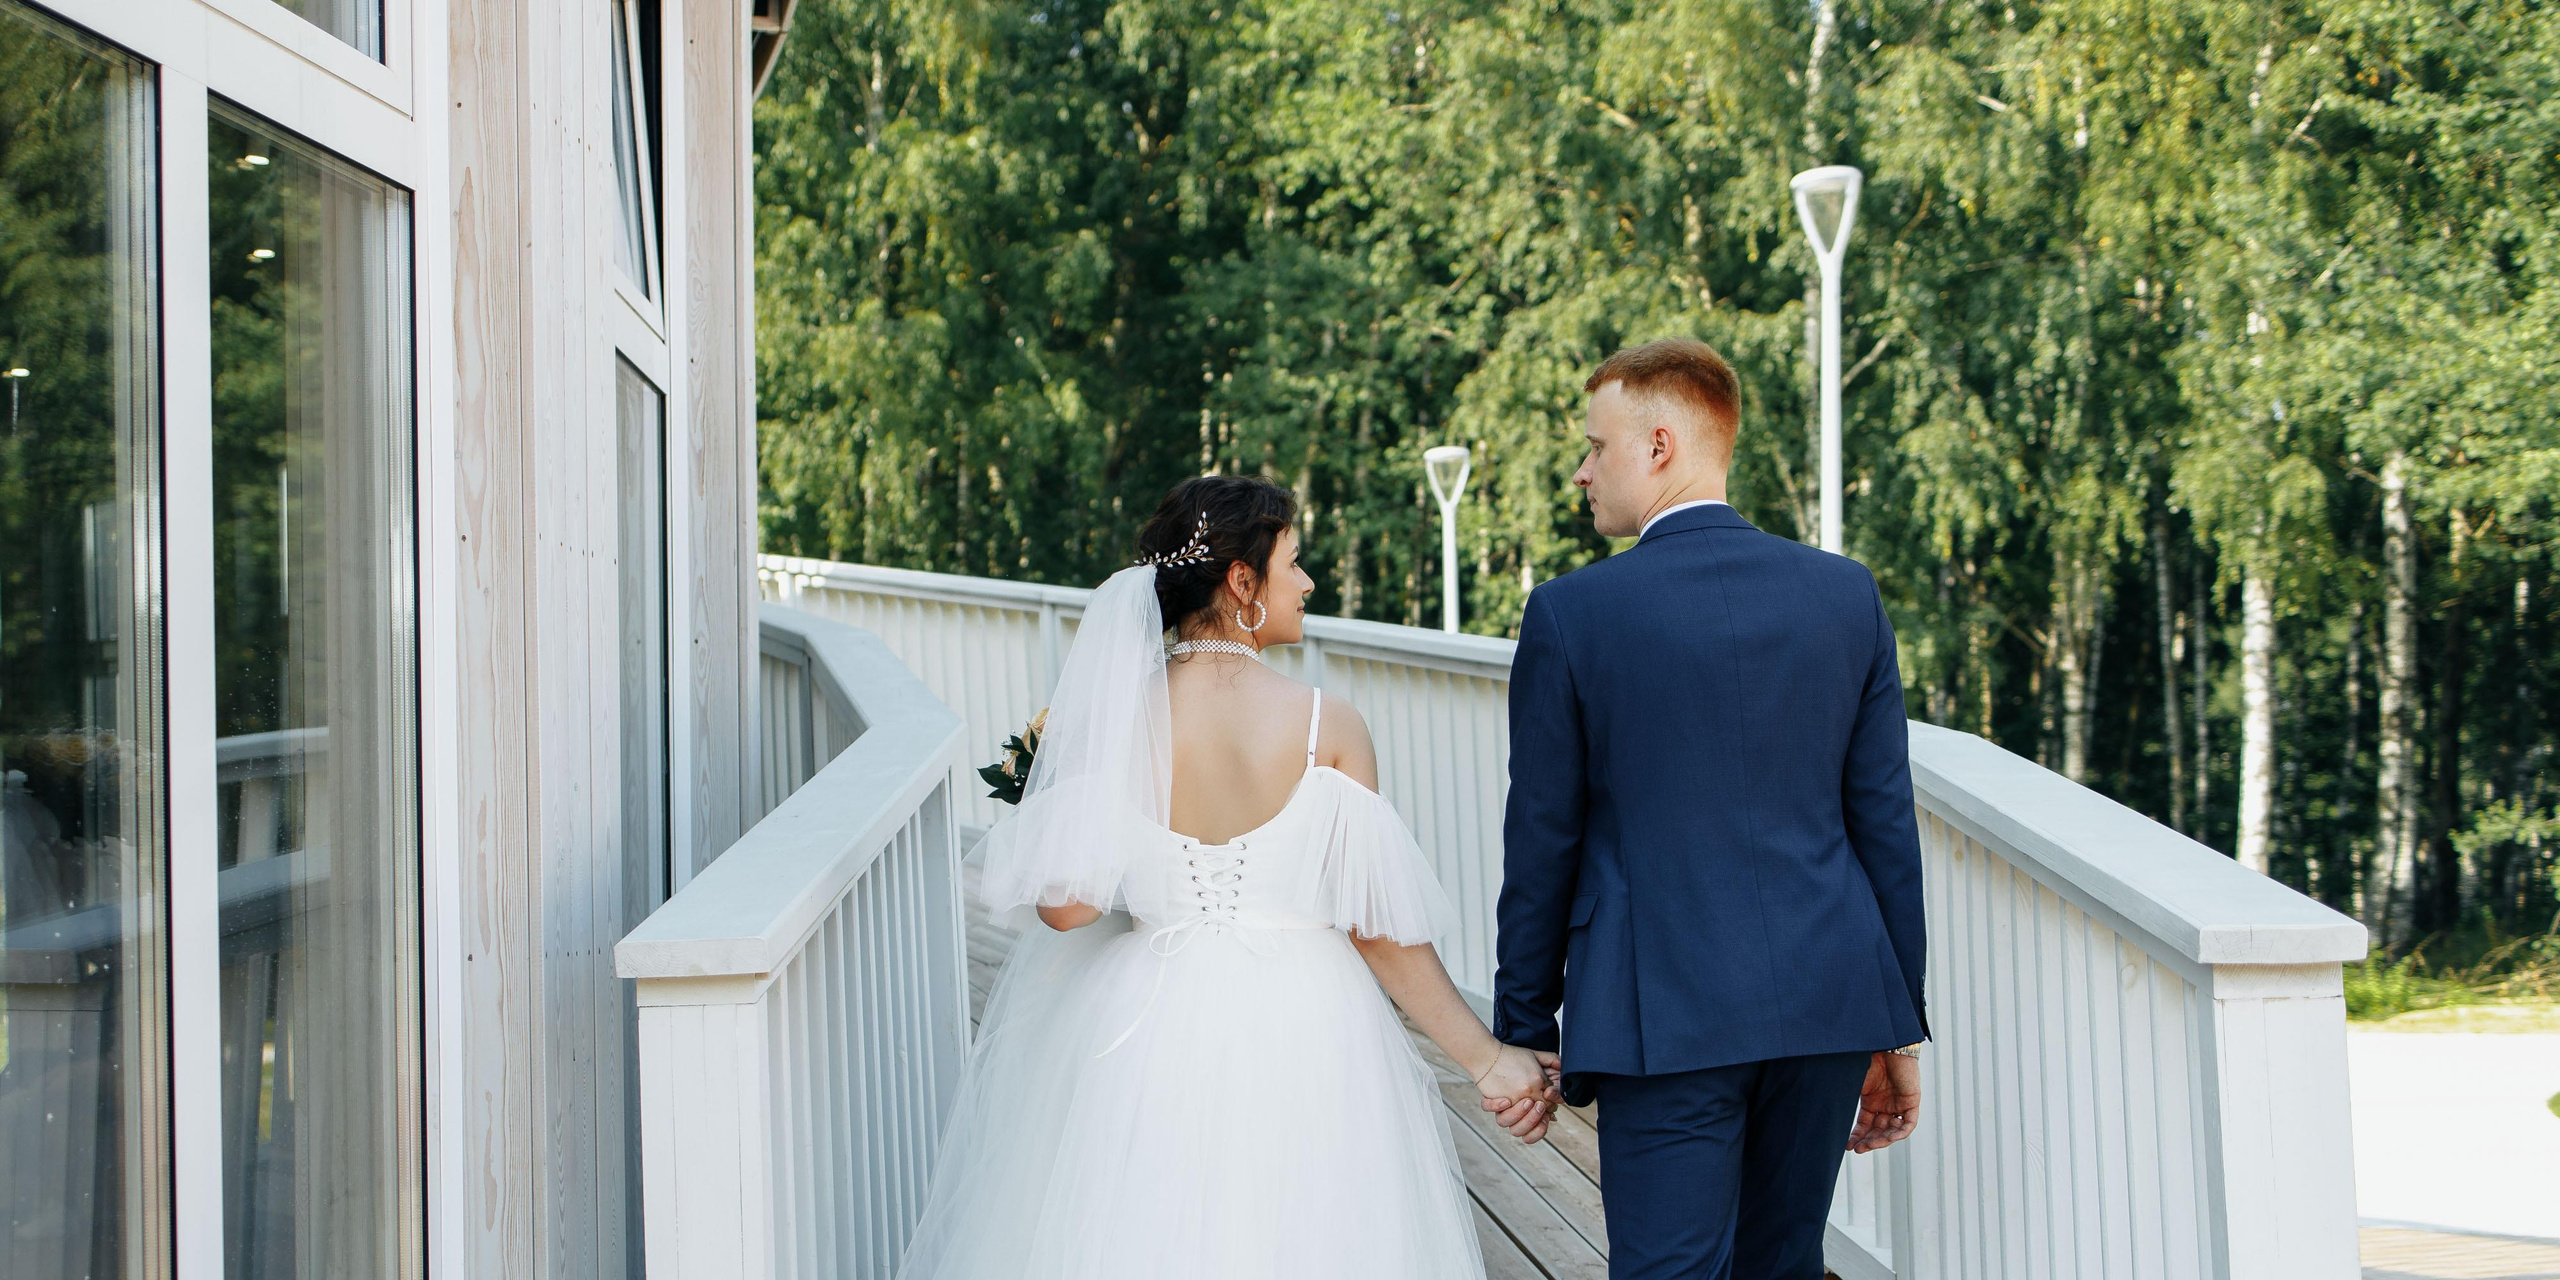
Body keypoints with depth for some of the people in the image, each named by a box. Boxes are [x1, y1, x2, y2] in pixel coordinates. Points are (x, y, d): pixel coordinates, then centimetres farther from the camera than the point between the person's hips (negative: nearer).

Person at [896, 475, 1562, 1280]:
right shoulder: (1328, 728, -9)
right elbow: (1381, 926, -8)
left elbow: (1064, 905, -12)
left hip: (1149, 1038, 1)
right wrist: (1485, 1059, -1)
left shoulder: (1112, 717, -6)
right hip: (1298, 1033, -1)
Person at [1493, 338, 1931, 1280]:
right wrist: (1900, 1024, 12)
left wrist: (1525, 1028, 8)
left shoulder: (1571, 613, -6)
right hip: (1829, 997, 4)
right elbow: (1886, 823, 6)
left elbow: (1542, 846, -2)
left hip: (1664, 1016, -4)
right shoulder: (1846, 593, 4)